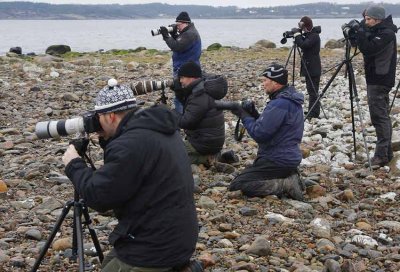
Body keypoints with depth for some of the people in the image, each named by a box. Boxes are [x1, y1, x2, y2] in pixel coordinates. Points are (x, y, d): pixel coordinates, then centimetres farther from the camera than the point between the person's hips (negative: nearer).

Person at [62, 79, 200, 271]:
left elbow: (97, 196, -18)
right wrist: (106, 140, 11)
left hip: (156, 249, -10)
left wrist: (73, 165, -4)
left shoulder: (132, 144, -23)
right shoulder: (158, 128, 7)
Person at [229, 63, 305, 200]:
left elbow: (260, 134, -23)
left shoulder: (279, 104, -22)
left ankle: (285, 185, -13)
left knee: (237, 185, -10)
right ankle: (289, 177, 8)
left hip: (278, 161, -10)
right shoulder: (291, 100, 10)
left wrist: (244, 116, -10)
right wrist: (255, 115, 1)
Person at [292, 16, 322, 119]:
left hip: (313, 69, -10)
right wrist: (298, 35, 4)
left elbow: (303, 45, -26)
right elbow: (303, 45, 19)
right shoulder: (309, 35, 14)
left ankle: (314, 113, -5)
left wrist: (297, 34, -14)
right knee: (311, 90, 14)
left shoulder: (314, 36, -15)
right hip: (309, 67, 10)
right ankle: (311, 112, 20)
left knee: (313, 91, -7)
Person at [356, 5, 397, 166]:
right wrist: (359, 32, 2)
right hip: (376, 79, 10)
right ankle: (386, 153, 19)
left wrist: (361, 30, -18)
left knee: (379, 117, -9)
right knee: (382, 117, 13)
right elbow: (365, 46, 18)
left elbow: (367, 49, -26)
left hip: (379, 81, -10)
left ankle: (382, 155, -8)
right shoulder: (378, 32, 13)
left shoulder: (386, 34, -17)